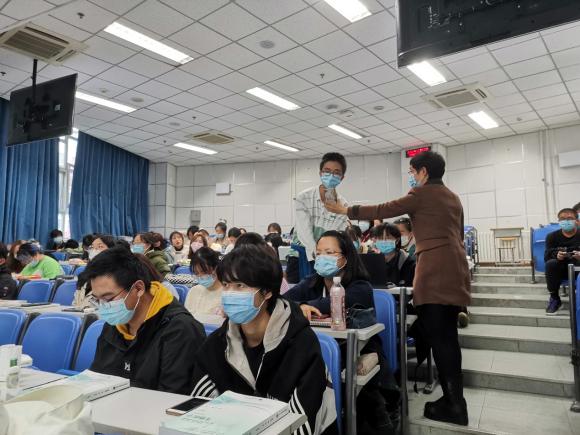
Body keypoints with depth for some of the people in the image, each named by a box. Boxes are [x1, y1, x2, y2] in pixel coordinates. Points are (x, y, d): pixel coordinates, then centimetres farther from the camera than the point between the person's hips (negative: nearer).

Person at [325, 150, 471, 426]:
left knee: (439, 338, -5)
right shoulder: (452, 197, 21)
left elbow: (382, 211, -3)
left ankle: (454, 406, 1)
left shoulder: (422, 193, -3)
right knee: (446, 337, 12)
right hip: (454, 270, 9)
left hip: (435, 273, -9)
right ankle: (454, 399, 18)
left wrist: (345, 210, 6)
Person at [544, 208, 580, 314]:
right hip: (561, 270, 2)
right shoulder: (552, 236, 1)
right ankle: (554, 298, -14)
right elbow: (547, 256, -8)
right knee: (551, 263, -31)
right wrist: (556, 255, -32)